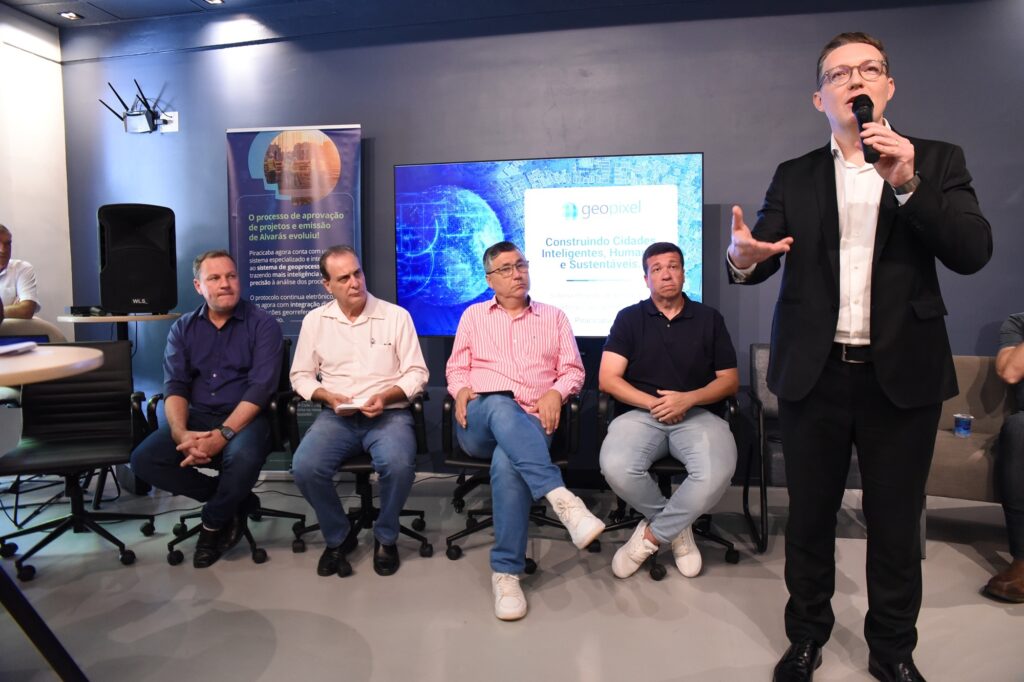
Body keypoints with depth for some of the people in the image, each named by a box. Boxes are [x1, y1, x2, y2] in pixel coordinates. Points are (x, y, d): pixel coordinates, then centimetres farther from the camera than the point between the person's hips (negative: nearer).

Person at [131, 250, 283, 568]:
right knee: (144, 459, -18)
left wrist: (222, 434, -25)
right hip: (196, 417, 5)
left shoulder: (263, 324, -4)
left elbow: (260, 386, -14)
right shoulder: (182, 328, 9)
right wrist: (180, 433, -21)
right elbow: (175, 386, 0)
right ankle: (236, 501, -3)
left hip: (245, 418, -4)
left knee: (242, 456, -36)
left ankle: (213, 524, -2)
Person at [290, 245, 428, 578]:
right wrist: (329, 397, -8)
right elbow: (301, 375, 12)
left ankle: (385, 537, -1)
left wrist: (385, 396, -16)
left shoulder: (396, 315, 2)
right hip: (336, 416, 2)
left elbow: (417, 373, 1)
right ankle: (337, 536, 4)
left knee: (399, 464, -33)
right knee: (305, 467, -26)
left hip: (389, 414, -2)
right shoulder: (315, 320, 8)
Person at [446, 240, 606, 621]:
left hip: (530, 423, 0)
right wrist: (461, 390, -5)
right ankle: (562, 500, -47)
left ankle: (506, 572, -29)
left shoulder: (554, 317, 20)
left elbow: (573, 370, 13)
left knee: (507, 464, -37)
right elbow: (456, 367, 18)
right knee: (502, 407, -39)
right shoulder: (473, 316, 22)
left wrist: (556, 393, -9)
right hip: (479, 422, 1)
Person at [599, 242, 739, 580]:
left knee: (716, 472, -32)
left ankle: (652, 534, -6)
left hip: (697, 414, 1)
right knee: (616, 467, -31)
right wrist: (653, 403, -11)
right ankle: (677, 526, -2)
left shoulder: (709, 318, 13)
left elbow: (730, 380, 9)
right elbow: (607, 379, 2)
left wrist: (688, 399, -10)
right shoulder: (629, 318, 11)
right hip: (641, 412, 0)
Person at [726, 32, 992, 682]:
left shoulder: (936, 161, 5)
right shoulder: (794, 177, 8)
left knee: (896, 523, 11)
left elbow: (973, 251, -7)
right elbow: (764, 255, -3)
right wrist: (744, 256, -27)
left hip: (901, 375, 0)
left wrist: (907, 184, -19)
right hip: (814, 374, 1)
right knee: (810, 516, 12)